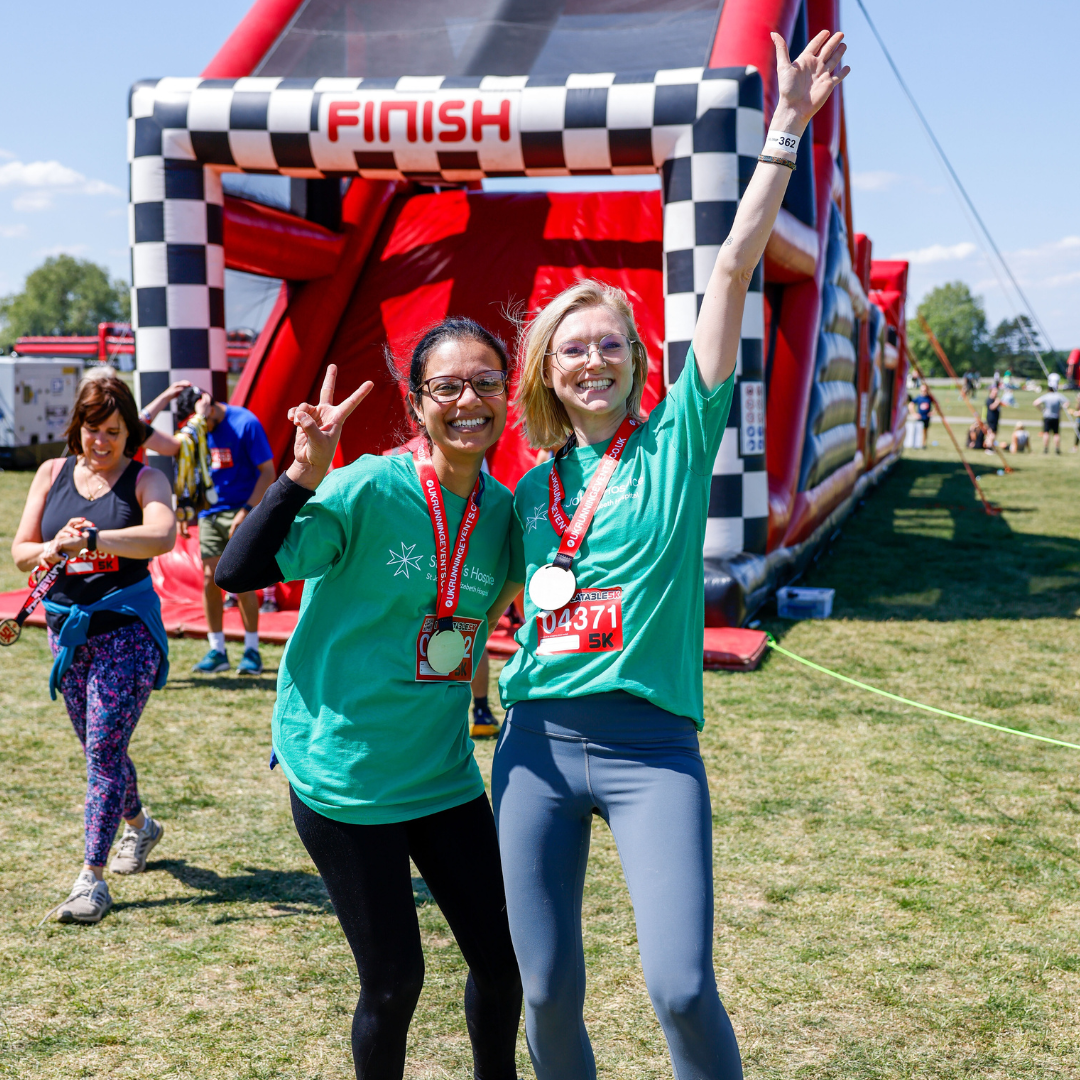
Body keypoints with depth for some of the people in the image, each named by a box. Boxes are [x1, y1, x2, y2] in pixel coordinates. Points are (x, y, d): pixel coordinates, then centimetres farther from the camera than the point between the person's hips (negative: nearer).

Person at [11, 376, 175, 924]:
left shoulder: (144, 480, -6)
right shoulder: (53, 474, 7)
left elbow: (163, 536, -27)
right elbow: (20, 550, 4)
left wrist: (92, 539, -37)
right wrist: (54, 549, -19)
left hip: (126, 631, -5)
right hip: (68, 631, 5)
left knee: (105, 750, -9)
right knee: (99, 748, 17)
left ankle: (92, 878, -4)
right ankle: (139, 825, 43)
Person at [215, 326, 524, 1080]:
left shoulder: (504, 509, 0)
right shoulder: (368, 489, -16)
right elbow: (239, 573, -24)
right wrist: (305, 472, -32)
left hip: (444, 775, 5)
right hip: (345, 776, -5)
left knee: (503, 960, 12)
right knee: (393, 981, 4)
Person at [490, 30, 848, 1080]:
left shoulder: (678, 440, 0)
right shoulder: (531, 489, 12)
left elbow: (733, 272, -7)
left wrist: (785, 134, -11)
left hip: (651, 747, -3)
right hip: (539, 741, 4)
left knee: (682, 986, -15)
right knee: (548, 993, 6)